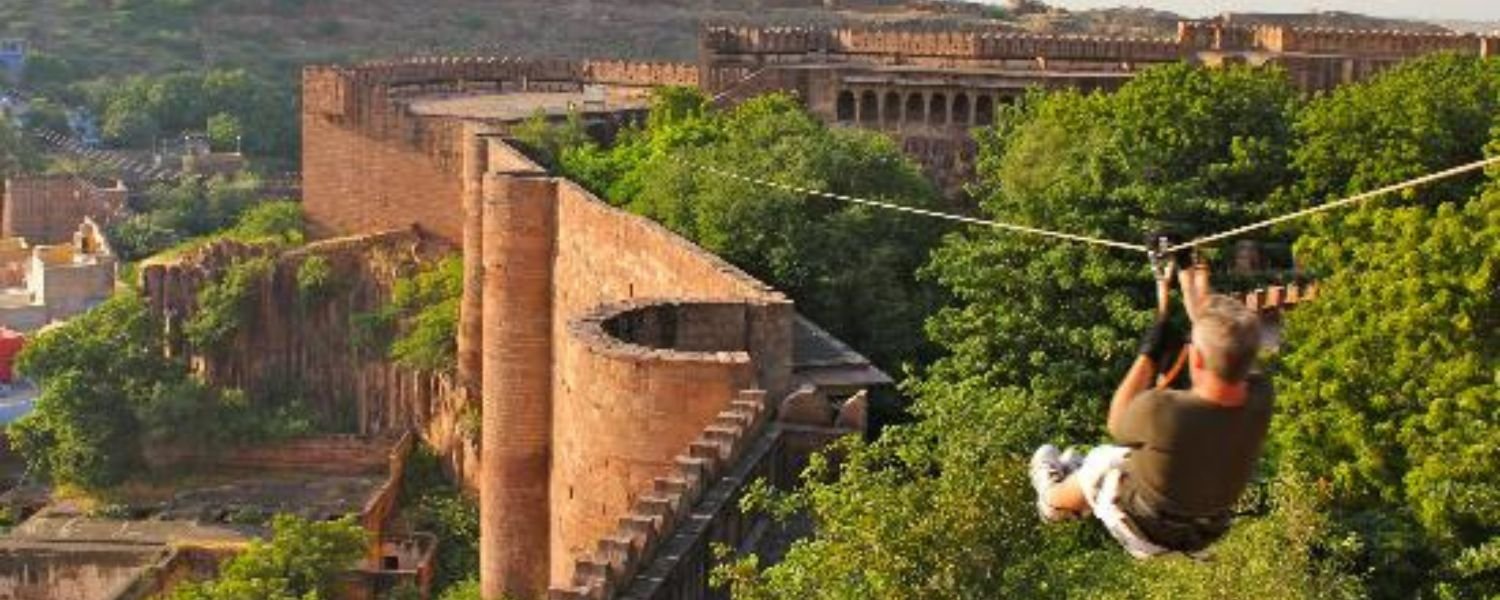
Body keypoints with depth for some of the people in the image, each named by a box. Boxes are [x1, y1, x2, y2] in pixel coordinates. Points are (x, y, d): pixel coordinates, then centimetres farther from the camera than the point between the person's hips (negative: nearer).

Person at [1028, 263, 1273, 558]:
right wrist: (1195, 289, 5)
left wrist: (1152, 350, -12)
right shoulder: (1260, 400, -27)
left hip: (1146, 535, -4)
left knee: (1101, 459, 24)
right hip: (1206, 533, 4)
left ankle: (1054, 501, 52)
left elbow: (1116, 423, -15)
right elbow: (1229, 350, -5)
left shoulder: (1162, 411, -40)